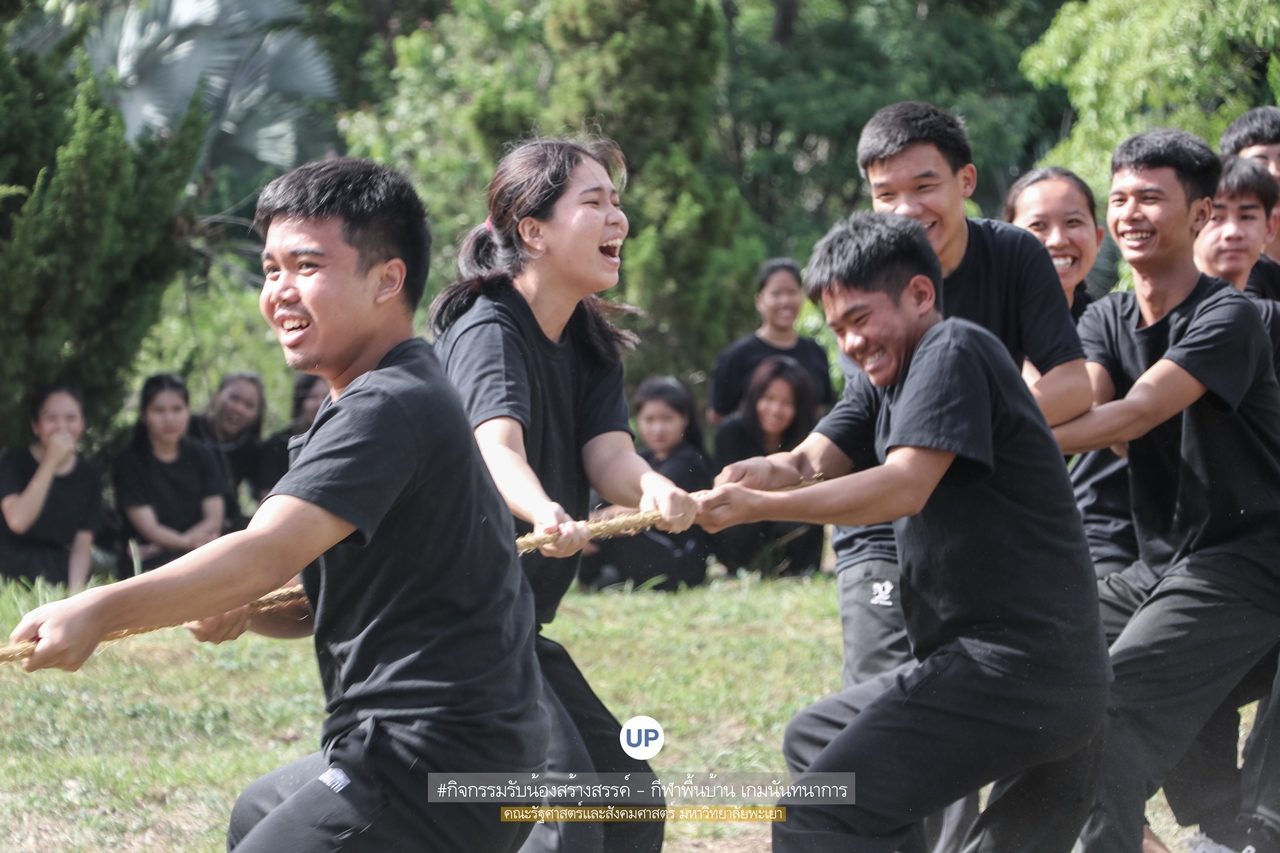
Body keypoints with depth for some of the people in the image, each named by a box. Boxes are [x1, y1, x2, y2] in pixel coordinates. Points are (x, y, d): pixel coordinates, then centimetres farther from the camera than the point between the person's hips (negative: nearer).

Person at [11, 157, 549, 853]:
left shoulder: (388, 408, -18)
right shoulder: (400, 397, 17)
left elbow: (267, 554, -30)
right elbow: (315, 599, 19)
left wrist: (99, 611, -37)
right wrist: (236, 611, -1)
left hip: (435, 766, -11)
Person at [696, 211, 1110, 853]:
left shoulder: (953, 351, -10)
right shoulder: (888, 379, 21)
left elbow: (905, 487, -22)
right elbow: (815, 458, 8)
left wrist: (757, 507, -25)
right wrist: (773, 470, -16)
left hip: (1014, 669, -11)